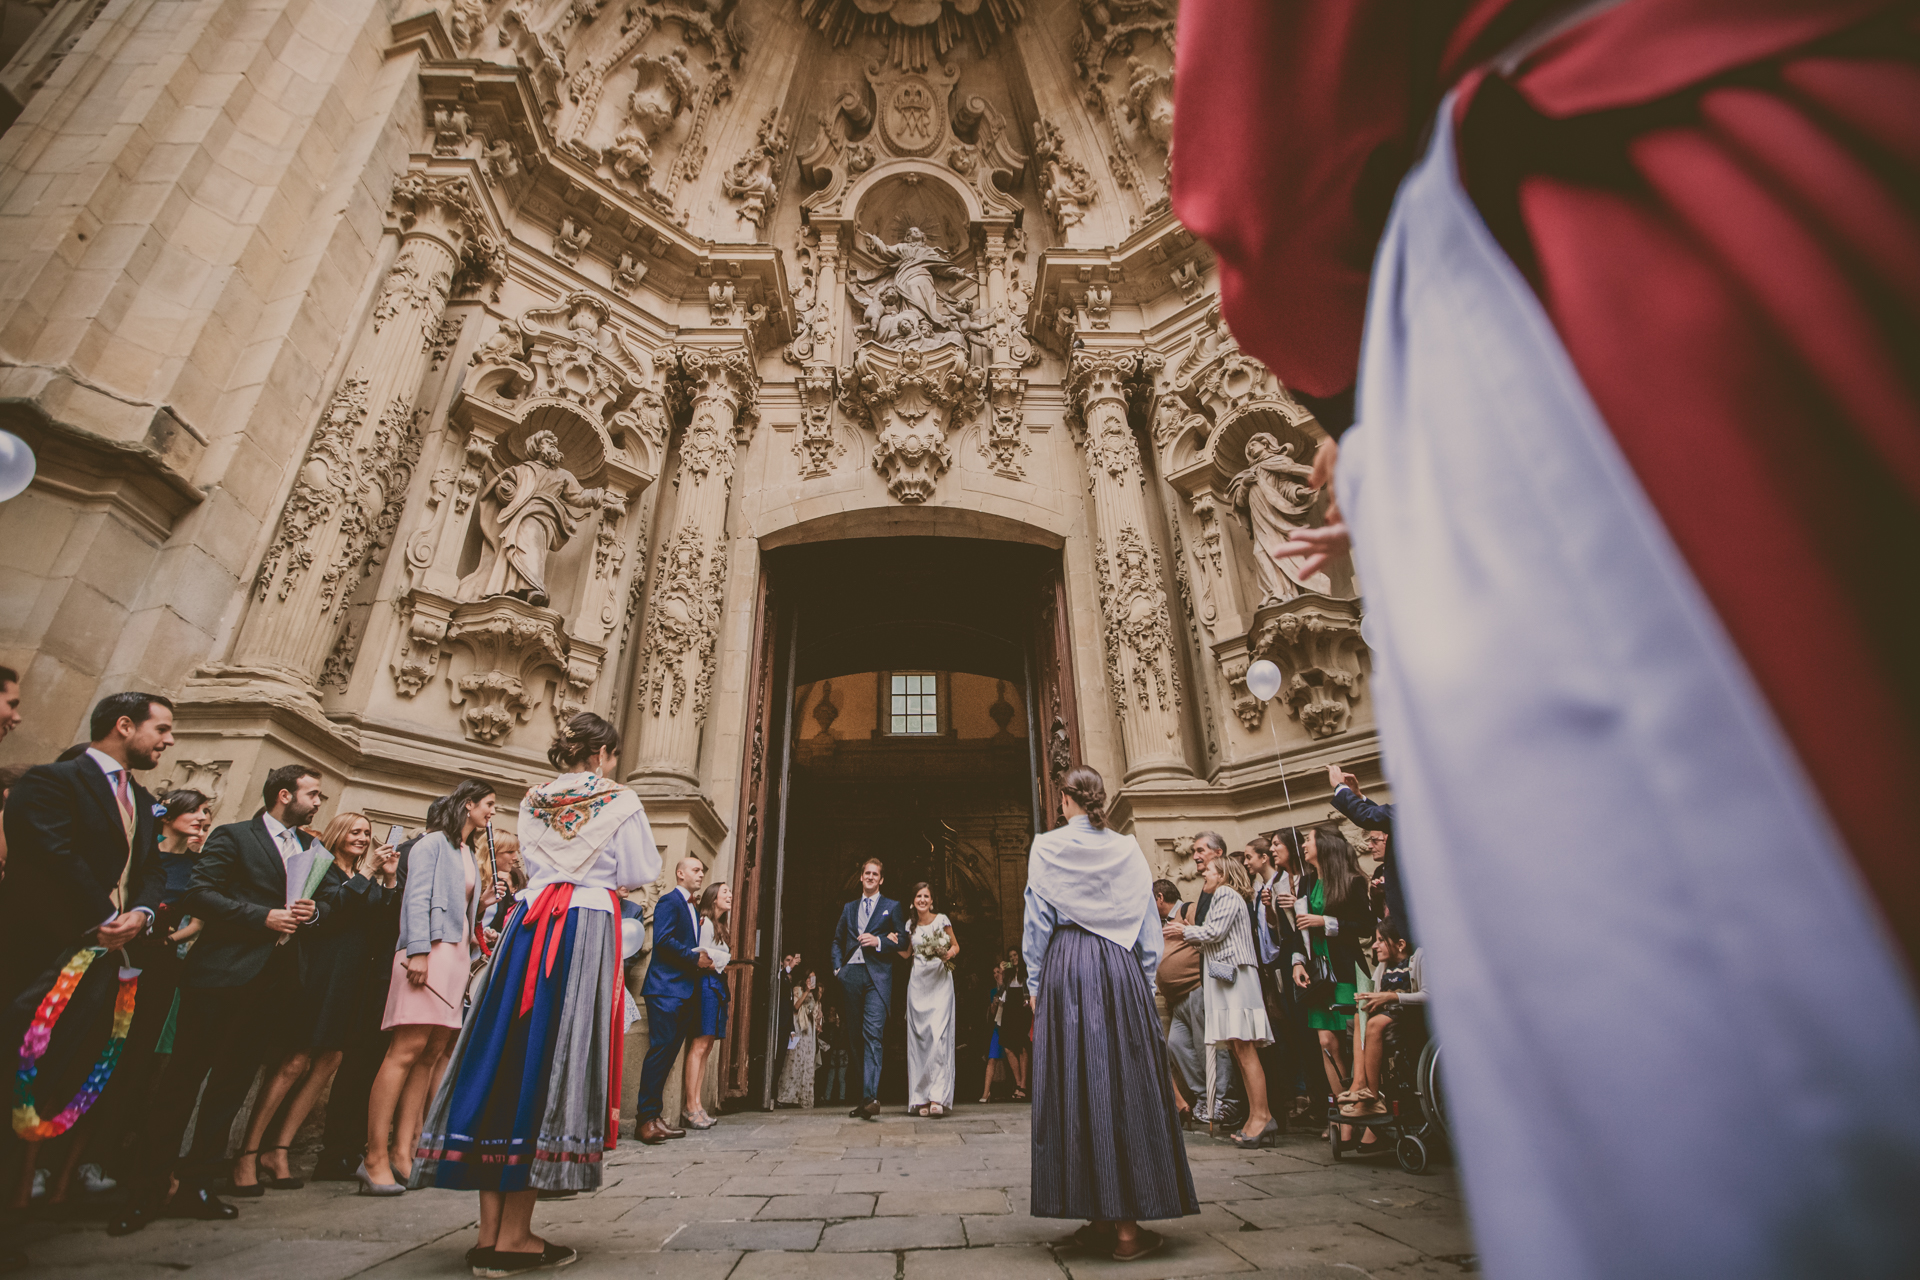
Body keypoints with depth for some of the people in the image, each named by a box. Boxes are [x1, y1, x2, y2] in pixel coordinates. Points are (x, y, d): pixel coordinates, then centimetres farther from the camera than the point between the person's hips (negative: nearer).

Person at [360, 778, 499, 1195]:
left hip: (458, 954, 8)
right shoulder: (433, 844, 1)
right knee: (407, 1049, -12)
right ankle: (375, 1157, -8)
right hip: (430, 949, -8)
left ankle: (402, 1152, 5)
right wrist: (418, 952, -18)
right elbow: (417, 898, -9)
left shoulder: (471, 856, 24)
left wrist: (482, 903, 7)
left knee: (433, 1053, 3)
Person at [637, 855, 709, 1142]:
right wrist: (696, 958, -14)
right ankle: (646, 1119, -6)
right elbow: (663, 939, -18)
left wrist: (704, 959, 4)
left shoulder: (694, 909, 22)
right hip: (666, 987, -9)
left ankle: (653, 1117, 13)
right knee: (661, 1049, -10)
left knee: (669, 1052, 8)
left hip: (686, 989, 9)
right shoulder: (669, 901, -6)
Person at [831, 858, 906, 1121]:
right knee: (855, 1037, 5)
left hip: (877, 975, -4)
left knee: (873, 1034, -16)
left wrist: (878, 941, -9)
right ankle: (862, 1098, 13)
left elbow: (902, 939, 6)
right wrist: (838, 966, 10)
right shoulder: (849, 908, 21)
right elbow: (837, 939, 24)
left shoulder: (892, 907, 11)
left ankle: (870, 1097, -23)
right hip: (850, 975, 4)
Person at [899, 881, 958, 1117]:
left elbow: (956, 946, 7)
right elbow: (906, 954, 16)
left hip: (940, 981, -3)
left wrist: (949, 953, -14)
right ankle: (920, 1098, 7)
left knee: (938, 1035, -13)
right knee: (918, 1037, 2)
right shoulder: (910, 925, 8)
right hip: (918, 983, 3)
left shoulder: (941, 920, -1)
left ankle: (938, 1097, -13)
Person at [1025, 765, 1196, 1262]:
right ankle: (1128, 1225, 10)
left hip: (1066, 970, -1)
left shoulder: (1047, 847, -1)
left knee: (1078, 1088, 6)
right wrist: (1145, 982, 14)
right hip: (1122, 969, 2)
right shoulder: (1128, 849, 5)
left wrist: (1035, 987, 5)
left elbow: (1037, 922, -2)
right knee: (1129, 1088, 6)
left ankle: (1100, 1218, 13)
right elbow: (1148, 926, 6)